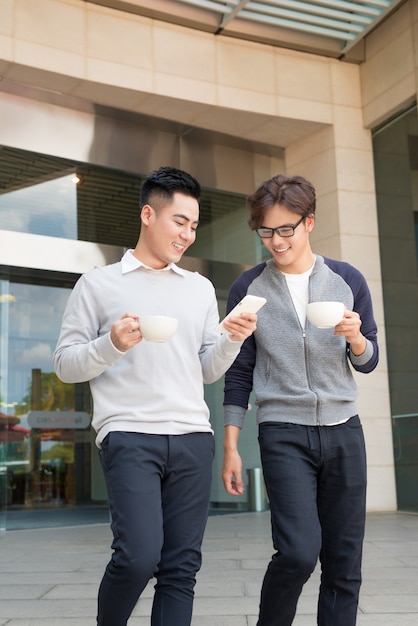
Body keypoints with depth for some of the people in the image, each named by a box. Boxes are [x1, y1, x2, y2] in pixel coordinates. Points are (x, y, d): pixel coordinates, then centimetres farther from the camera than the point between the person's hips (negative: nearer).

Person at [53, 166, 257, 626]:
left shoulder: (201, 288, 19)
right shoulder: (98, 284, 8)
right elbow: (65, 364, 4)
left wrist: (231, 341, -1)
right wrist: (112, 344, -13)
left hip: (192, 435, 4)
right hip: (129, 434, -4)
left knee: (182, 567, 1)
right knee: (139, 556, -15)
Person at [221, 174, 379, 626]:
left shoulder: (348, 280, 5)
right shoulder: (248, 288, 2)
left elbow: (367, 363, 10)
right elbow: (239, 371, 4)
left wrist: (356, 339, -13)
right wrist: (230, 447, 1)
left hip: (343, 432, 3)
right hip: (283, 434, -2)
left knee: (344, 562, 3)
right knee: (299, 551, -15)